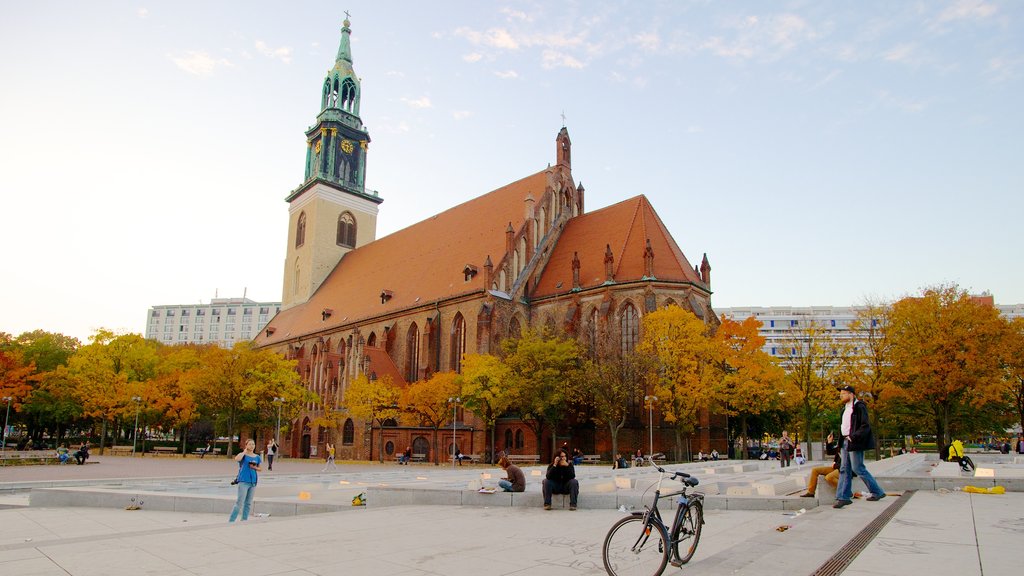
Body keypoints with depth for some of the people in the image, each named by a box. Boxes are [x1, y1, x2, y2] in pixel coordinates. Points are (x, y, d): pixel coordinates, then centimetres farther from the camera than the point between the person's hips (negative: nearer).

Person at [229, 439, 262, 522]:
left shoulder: (257, 457, 11)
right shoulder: (243, 455, -3)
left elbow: (260, 469, 16)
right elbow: (236, 459, -26)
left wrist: (255, 467, -5)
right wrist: (244, 451, -12)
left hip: (253, 482, 5)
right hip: (243, 481, -5)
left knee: (248, 503, 10)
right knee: (240, 502, -10)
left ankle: (244, 520, 18)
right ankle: (231, 521, -3)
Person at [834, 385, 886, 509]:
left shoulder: (859, 407, -11)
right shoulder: (846, 408, 17)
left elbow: (865, 426, -17)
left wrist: (853, 437, -22)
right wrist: (842, 439, 13)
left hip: (854, 443, -9)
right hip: (845, 442, 9)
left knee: (858, 469, -3)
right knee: (844, 470, 6)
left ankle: (877, 492, 14)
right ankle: (844, 497, 7)